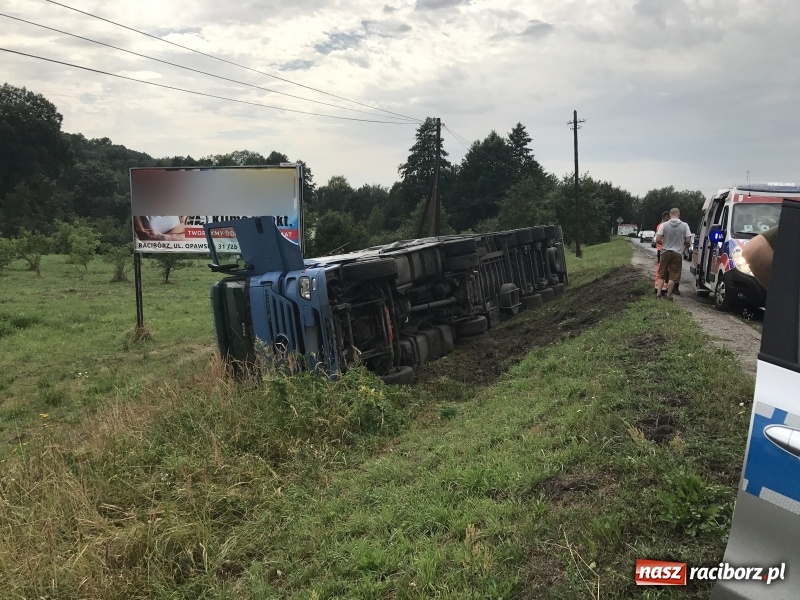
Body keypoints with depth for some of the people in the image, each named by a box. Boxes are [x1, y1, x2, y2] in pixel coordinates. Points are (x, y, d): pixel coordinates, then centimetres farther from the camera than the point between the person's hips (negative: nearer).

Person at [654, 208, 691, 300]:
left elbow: (658, 240, -9)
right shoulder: (684, 225, -4)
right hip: (677, 253, -1)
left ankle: (659, 292, 7)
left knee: (661, 274, 12)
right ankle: (669, 295, 7)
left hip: (665, 252, 1)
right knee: (673, 276, 5)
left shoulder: (664, 225, -5)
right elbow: (687, 241, -5)